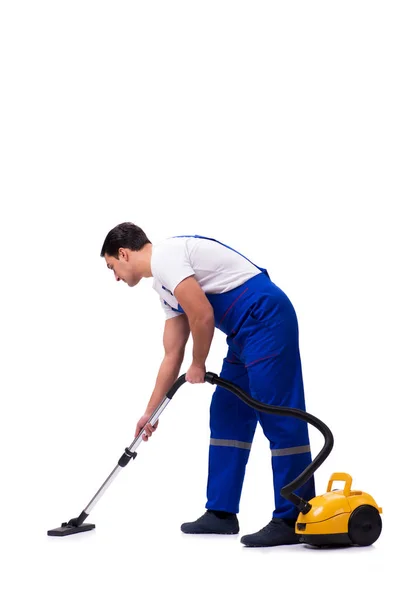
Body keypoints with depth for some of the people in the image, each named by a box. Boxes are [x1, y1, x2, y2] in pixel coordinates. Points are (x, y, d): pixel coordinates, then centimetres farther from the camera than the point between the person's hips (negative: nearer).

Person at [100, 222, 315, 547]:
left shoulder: (165, 255, -9)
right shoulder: (164, 283, 21)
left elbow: (203, 316, -18)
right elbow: (172, 355, 25)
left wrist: (198, 366, -1)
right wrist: (150, 411, 29)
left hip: (266, 317, -11)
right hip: (247, 330, 11)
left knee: (279, 417, -8)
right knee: (227, 418, 13)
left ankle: (294, 520, -5)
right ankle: (222, 513, 17)